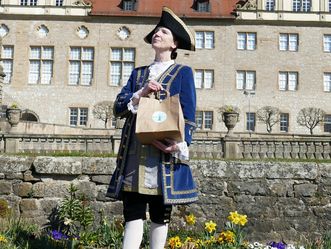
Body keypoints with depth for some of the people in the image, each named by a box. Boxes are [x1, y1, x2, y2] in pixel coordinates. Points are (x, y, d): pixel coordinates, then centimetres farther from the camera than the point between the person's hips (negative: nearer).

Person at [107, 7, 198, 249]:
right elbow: (119, 108, 10)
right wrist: (141, 93, -7)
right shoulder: (138, 73, 19)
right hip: (135, 151, 3)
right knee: (133, 211, -2)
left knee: (160, 213, 4)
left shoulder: (183, 72, 7)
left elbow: (189, 115, -1)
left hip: (164, 149, -3)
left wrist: (180, 145, -16)